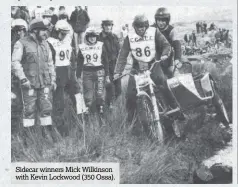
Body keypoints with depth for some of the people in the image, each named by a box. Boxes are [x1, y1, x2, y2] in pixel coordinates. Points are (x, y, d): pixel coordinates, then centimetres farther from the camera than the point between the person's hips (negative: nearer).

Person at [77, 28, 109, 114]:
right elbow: (79, 63, 9)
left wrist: (107, 74, 5)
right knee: (88, 94, 1)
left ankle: (101, 109, 11)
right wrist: (78, 76, 6)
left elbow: (105, 61, 7)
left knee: (100, 93, -5)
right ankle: (88, 109, 14)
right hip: (87, 72, 1)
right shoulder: (82, 47, 4)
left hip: (99, 71, -1)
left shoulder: (101, 46, 3)